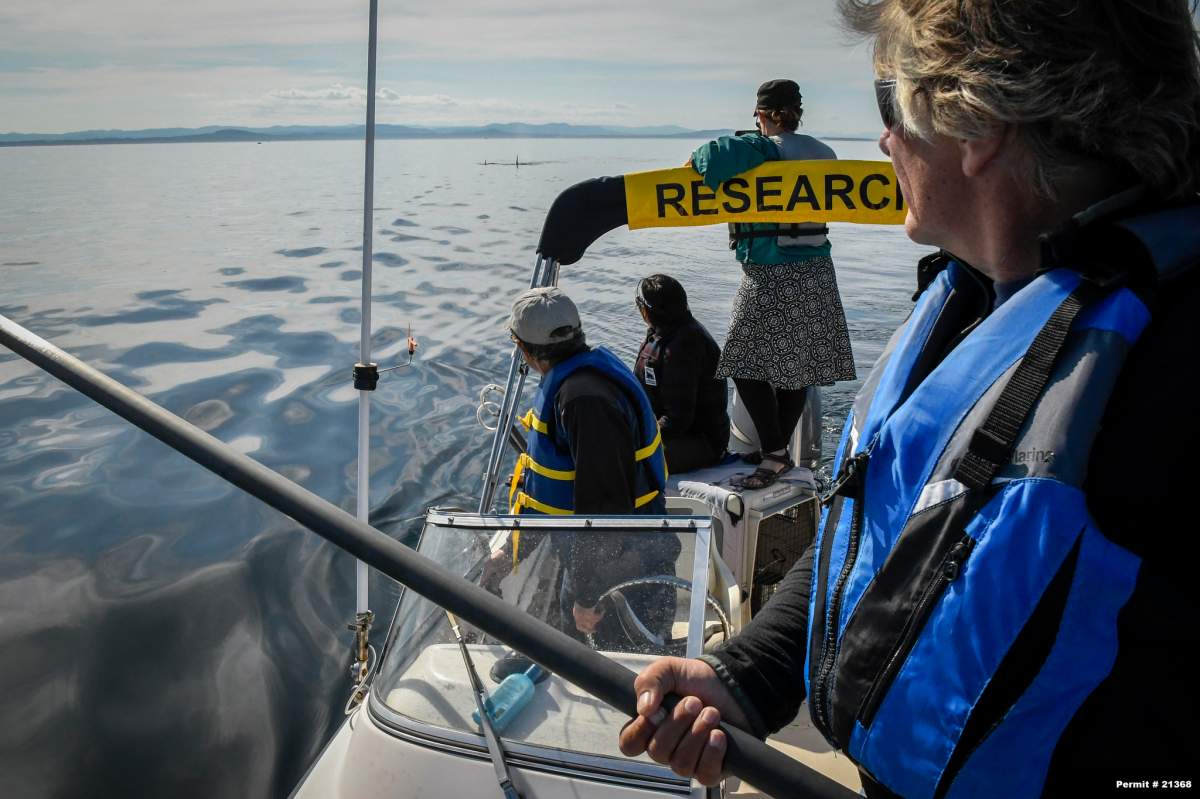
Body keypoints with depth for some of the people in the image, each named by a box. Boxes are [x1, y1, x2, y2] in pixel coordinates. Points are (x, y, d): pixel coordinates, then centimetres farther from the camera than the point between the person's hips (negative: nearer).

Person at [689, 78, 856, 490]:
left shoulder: (764, 149, -12)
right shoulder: (823, 153, 11)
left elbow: (720, 154, -28)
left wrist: (694, 161, -9)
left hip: (770, 275, -8)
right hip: (816, 271, 8)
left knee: (745, 363, 0)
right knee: (798, 365, 11)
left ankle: (774, 452, -2)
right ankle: (778, 450, 22)